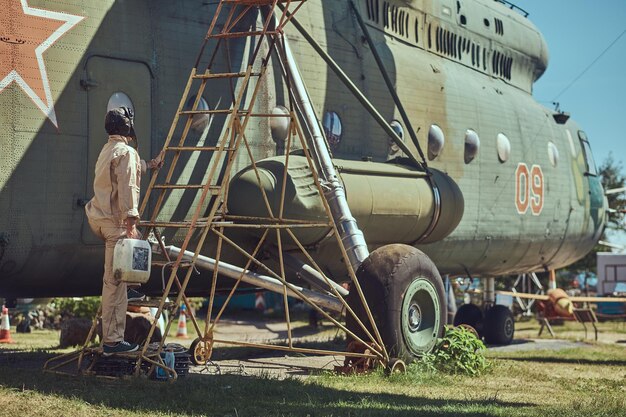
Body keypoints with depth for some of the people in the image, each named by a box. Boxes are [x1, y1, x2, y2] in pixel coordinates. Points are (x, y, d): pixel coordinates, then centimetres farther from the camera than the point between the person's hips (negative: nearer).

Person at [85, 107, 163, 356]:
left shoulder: (108, 150, 19)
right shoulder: (126, 152, -10)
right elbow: (127, 189, -20)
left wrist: (150, 165, 54)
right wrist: (131, 221, -22)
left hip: (98, 217, 9)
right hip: (114, 222, -9)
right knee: (114, 281, -8)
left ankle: (128, 291, 34)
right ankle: (112, 341, -6)